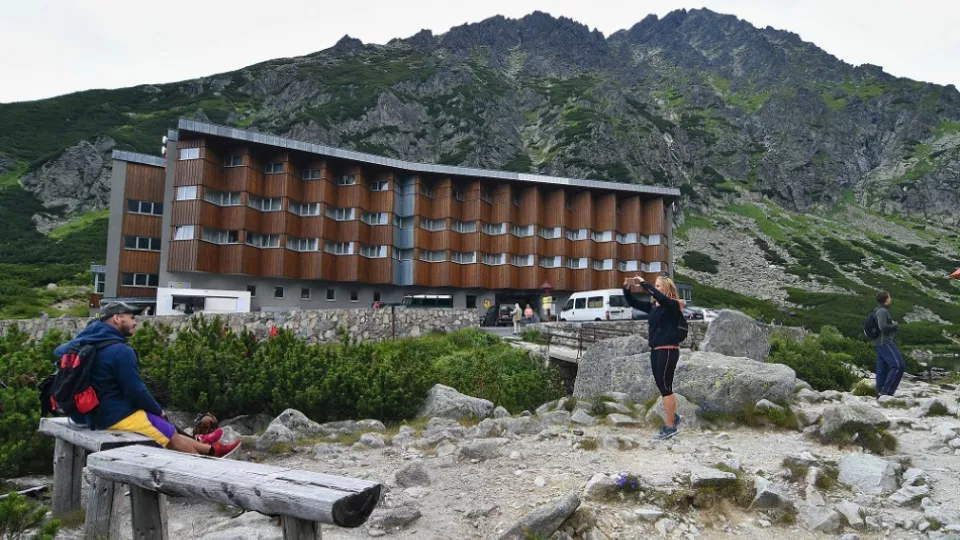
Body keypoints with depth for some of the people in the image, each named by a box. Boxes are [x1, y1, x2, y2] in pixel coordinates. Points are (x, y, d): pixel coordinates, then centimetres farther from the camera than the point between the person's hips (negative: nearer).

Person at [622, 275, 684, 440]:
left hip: (668, 351, -8)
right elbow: (633, 303, 11)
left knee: (665, 387, -4)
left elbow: (660, 297, -31)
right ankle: (673, 416, 33)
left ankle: (670, 427, 3)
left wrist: (643, 283, -25)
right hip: (655, 351, 8)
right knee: (663, 386, 16)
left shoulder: (672, 305, -9)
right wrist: (627, 288, -6)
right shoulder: (653, 306, 11)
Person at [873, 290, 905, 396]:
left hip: (880, 343, 10)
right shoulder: (882, 311, -14)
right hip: (885, 343, -10)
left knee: (883, 369, 7)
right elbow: (883, 327, -26)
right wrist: (894, 325, -9)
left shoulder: (879, 310, 17)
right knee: (898, 365, -13)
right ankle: (886, 390, -14)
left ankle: (880, 392, 5)